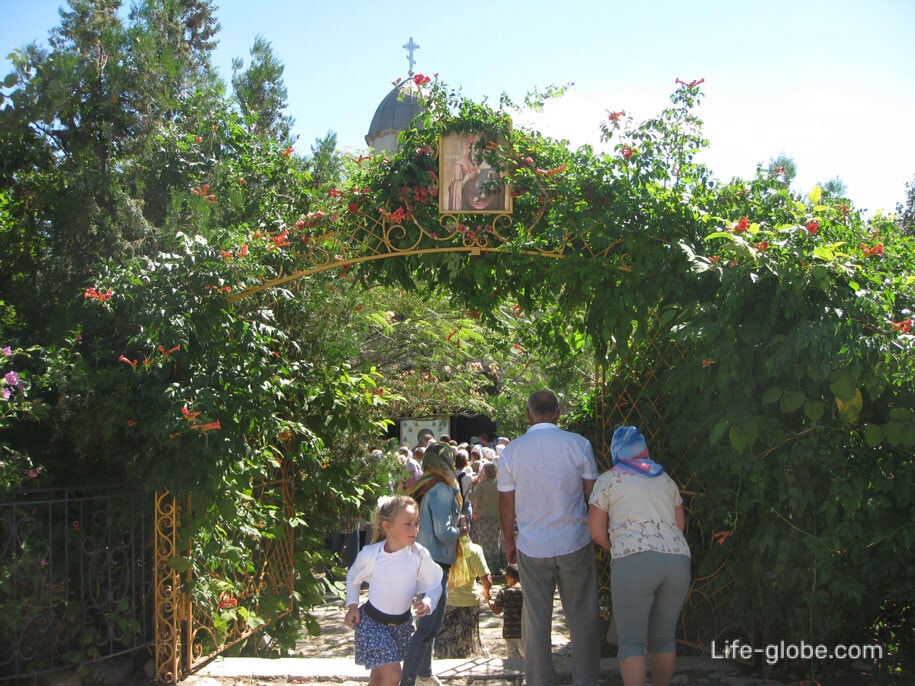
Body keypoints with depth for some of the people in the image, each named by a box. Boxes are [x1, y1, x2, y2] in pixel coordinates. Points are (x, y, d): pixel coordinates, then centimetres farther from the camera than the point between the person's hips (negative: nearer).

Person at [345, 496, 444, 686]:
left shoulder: (420, 554, -16)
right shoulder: (370, 554, -19)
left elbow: (434, 585, -7)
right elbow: (353, 579, 2)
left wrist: (428, 602, -26)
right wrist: (352, 606, -7)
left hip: (403, 622, 3)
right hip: (373, 620, -3)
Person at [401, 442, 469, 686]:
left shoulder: (424, 487, 11)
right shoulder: (442, 490, -16)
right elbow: (443, 532, -21)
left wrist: (456, 521, 11)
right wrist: (460, 530, -3)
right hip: (436, 562, -10)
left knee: (429, 622, 23)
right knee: (428, 627, -8)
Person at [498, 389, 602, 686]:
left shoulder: (512, 450, -3)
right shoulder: (579, 444, -6)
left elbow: (506, 503, 3)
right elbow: (593, 492, 0)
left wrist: (509, 541, 14)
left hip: (531, 548, 1)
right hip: (575, 544, -1)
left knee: (536, 618, 10)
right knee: (582, 617, 9)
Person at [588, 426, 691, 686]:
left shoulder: (608, 480, 8)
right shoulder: (665, 480, 21)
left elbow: (597, 532, 6)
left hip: (634, 563, -5)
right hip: (678, 560, 5)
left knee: (631, 641, -2)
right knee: (664, 637, 17)